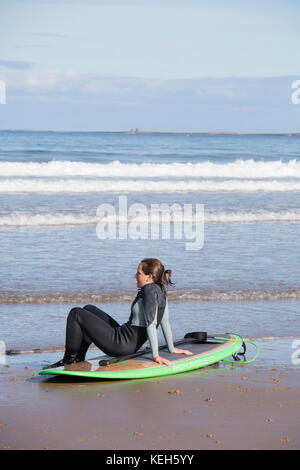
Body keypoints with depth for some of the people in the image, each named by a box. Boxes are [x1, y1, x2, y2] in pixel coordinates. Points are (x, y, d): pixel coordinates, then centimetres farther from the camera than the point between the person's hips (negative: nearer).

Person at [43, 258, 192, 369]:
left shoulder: (150, 290, -22)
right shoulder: (161, 290, 5)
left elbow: (151, 323, -27)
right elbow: (165, 322, 11)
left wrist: (156, 355, -30)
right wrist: (172, 348, 19)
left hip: (120, 344, -10)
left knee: (76, 314, -4)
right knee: (89, 309, 26)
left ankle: (70, 359, 6)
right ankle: (79, 358, 26)